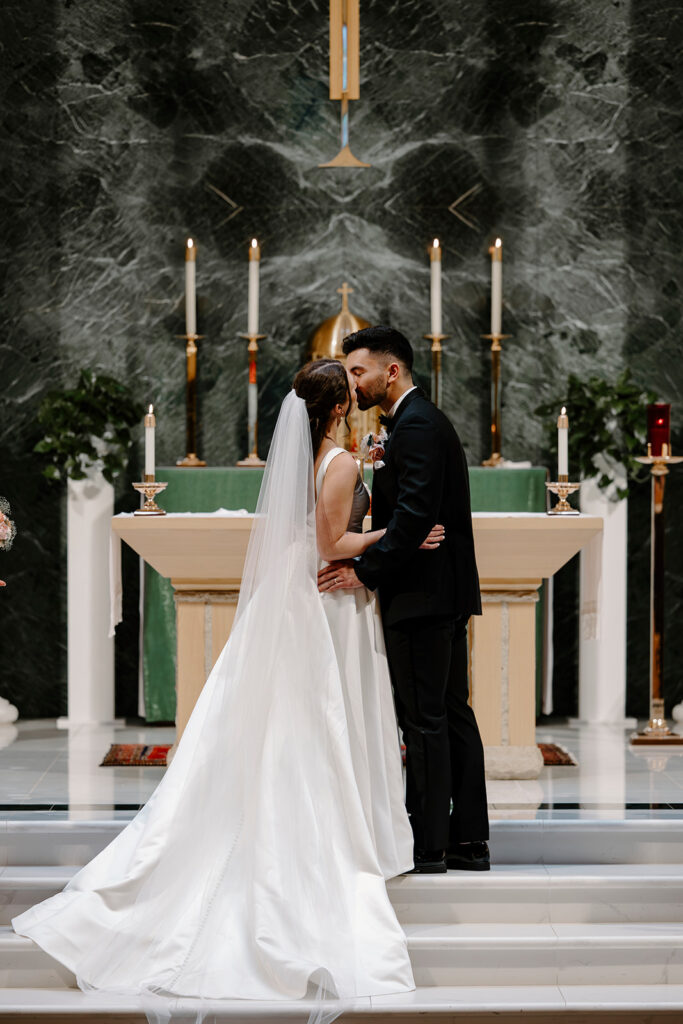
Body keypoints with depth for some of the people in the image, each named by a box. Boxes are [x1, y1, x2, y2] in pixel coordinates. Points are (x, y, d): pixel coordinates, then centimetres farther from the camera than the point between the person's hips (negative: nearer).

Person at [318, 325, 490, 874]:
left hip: (421, 596, -10)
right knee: (453, 713, 11)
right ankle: (469, 840, 16)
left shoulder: (416, 425, -14)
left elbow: (414, 515, -24)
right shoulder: (429, 419, 18)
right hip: (448, 592, 10)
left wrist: (365, 571, -21)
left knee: (424, 720, -5)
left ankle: (427, 846, 0)